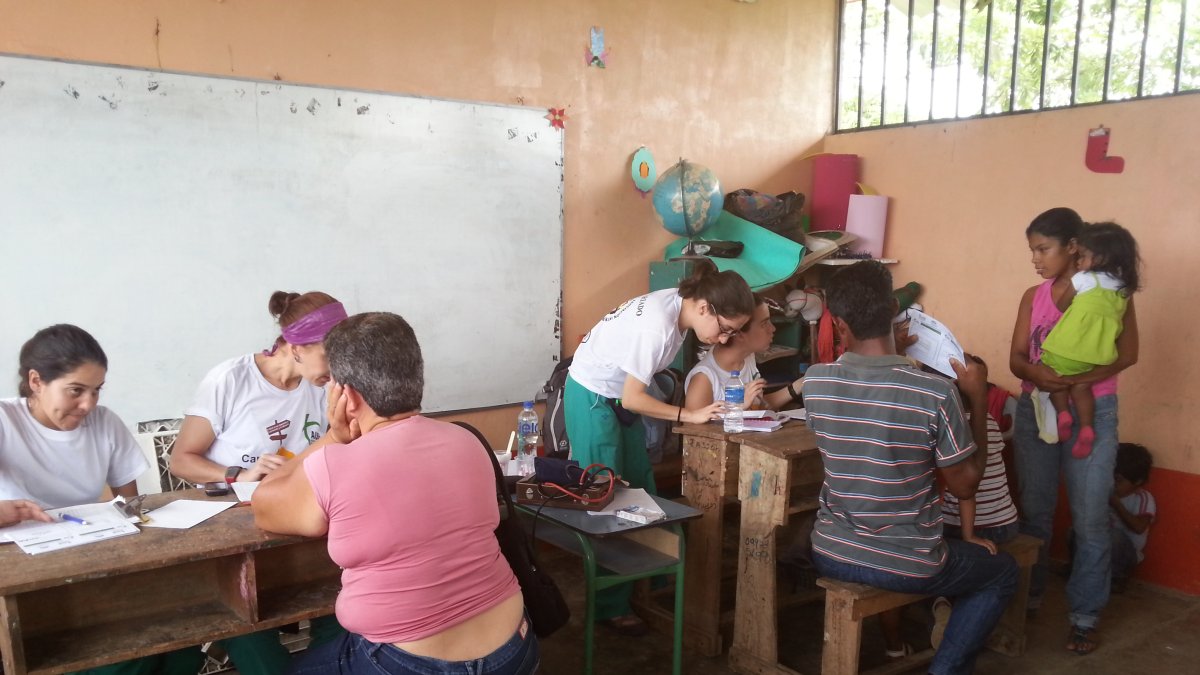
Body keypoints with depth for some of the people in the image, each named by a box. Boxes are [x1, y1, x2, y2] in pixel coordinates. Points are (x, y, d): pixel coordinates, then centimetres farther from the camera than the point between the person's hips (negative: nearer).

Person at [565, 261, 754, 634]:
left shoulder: (679, 302, -9)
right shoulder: (657, 326, -33)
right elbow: (633, 399, -27)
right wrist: (690, 415, -22)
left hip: (619, 393, 9)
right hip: (592, 397, -9)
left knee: (641, 484, 13)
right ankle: (609, 606, 9)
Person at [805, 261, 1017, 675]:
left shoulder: (814, 381, -11)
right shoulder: (936, 393, -21)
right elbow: (965, 486, -8)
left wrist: (890, 354, 15)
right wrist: (978, 398, -2)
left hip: (831, 556, 3)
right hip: (910, 567, -3)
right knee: (1003, 571, 27)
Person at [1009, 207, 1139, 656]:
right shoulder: (1033, 297, 7)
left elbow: (1127, 353, -12)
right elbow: (1016, 359, 1)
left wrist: (1075, 380, -26)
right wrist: (1040, 375, -22)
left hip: (1092, 414, -3)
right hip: (1035, 410, 4)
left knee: (1090, 520, 0)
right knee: (1034, 512, 11)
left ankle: (1085, 616, 11)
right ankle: (1027, 599, 25)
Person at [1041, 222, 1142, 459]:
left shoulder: (1083, 279, -5)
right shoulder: (1125, 286, 10)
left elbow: (1061, 306, 6)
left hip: (1070, 348, -5)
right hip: (1099, 353, 5)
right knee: (1081, 386, 21)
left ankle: (1063, 414, 9)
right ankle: (1086, 428, 11)